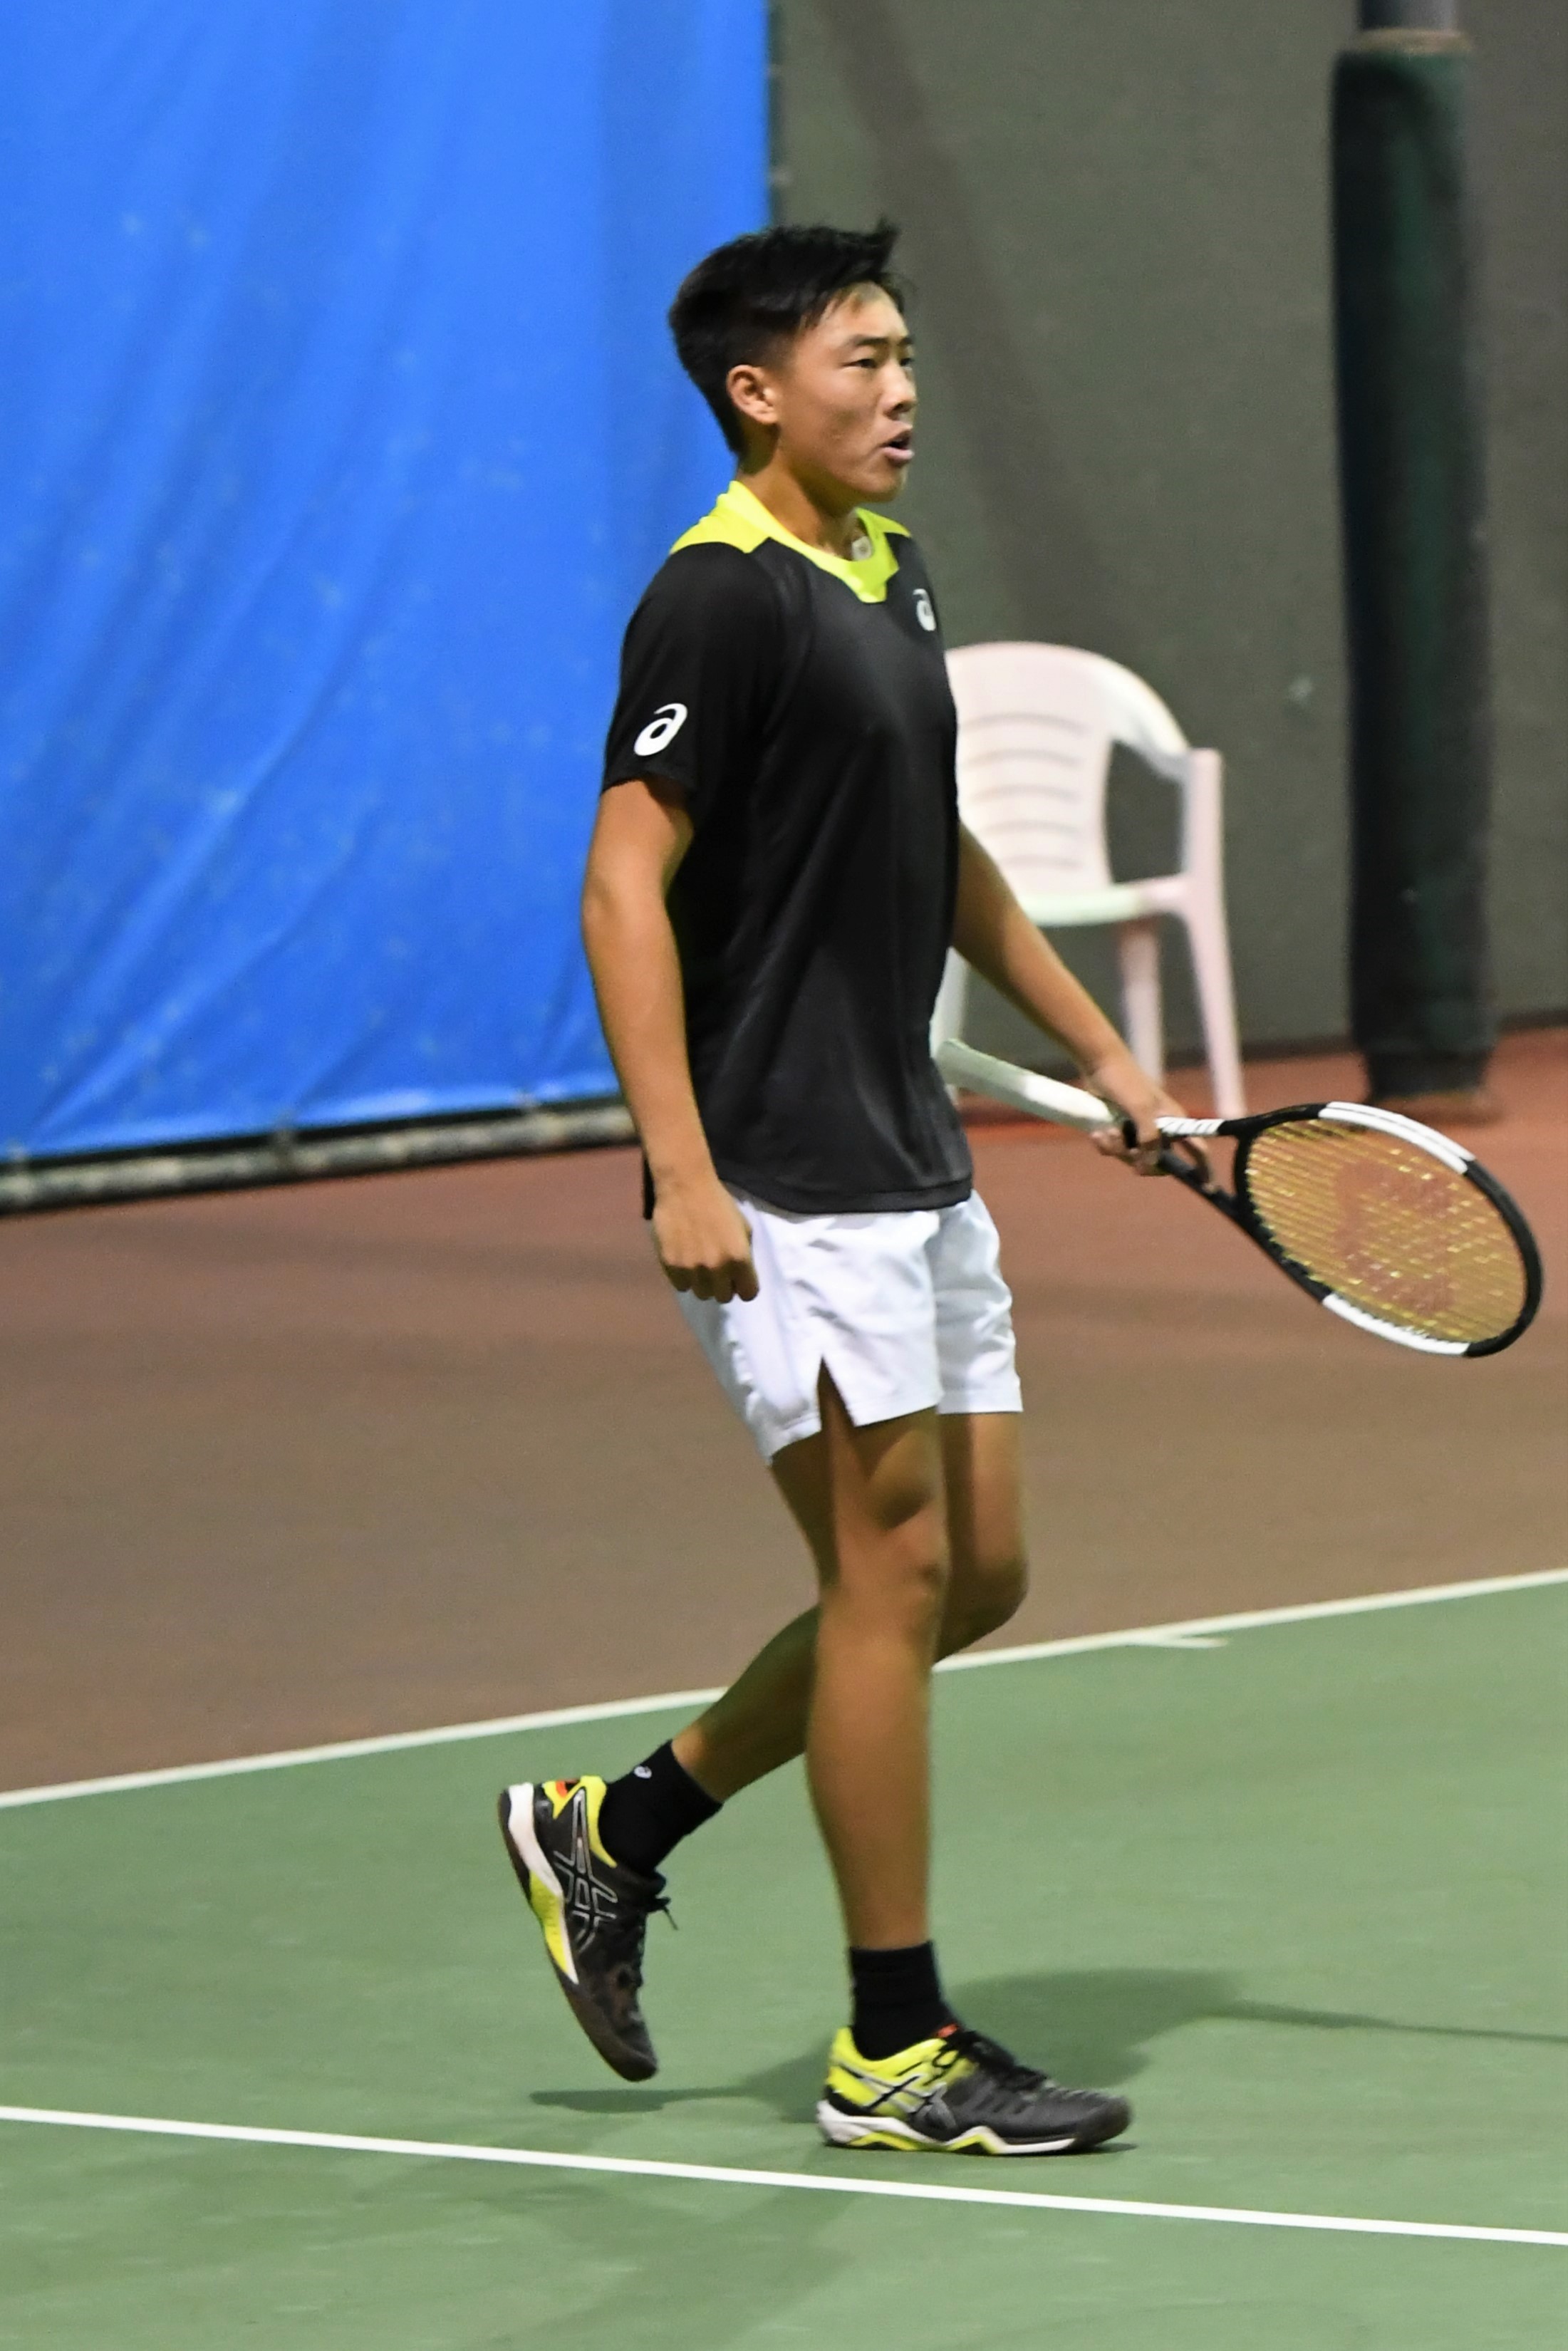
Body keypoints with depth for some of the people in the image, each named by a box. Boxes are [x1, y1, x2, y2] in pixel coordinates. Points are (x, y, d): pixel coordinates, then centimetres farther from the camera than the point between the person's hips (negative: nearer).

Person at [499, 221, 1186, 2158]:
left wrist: (1100, 1052, 27)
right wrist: (682, 1168, -24)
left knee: (975, 1574, 11)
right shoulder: (722, 600, -14)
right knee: (894, 1569, -6)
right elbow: (626, 884, -18)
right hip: (784, 1189, -9)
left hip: (910, 1164, 9)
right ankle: (894, 2052, 2)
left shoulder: (890, 576, 15)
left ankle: (616, 1831, 23)